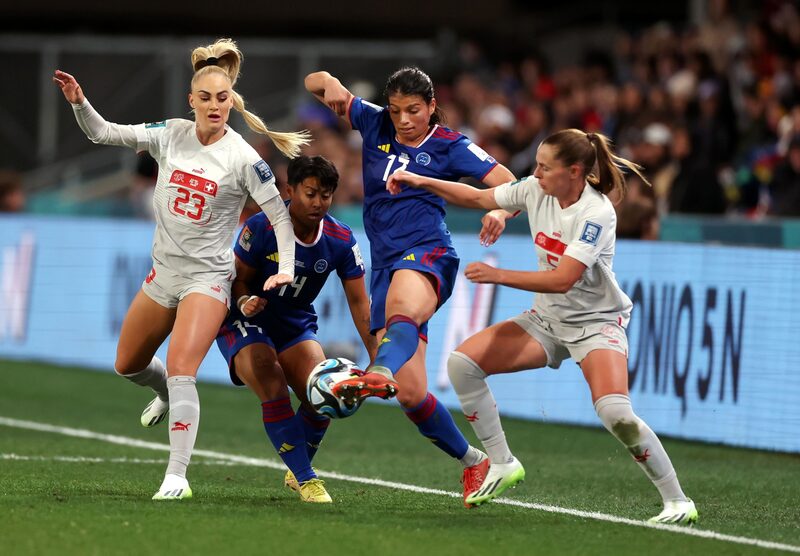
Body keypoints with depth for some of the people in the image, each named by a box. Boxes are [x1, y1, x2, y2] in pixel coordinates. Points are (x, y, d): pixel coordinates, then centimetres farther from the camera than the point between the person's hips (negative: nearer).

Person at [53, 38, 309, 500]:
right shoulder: (171, 135, -2)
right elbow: (103, 133, -1)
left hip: (208, 276, -6)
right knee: (127, 366, 20)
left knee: (179, 370, -22)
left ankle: (178, 476, -18)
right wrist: (79, 102, -18)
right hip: (164, 270, 6)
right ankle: (169, 396, 53)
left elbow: (281, 214, -10)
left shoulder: (243, 157, -13)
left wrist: (286, 268, -20)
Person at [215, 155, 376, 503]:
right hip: (246, 322, -4)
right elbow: (239, 278, -10)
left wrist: (376, 359, -17)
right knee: (273, 388, -26)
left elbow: (359, 302, -10)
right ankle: (304, 478, -18)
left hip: (296, 327, 4)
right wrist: (244, 301, -34)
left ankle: (296, 471, 16)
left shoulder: (341, 241, -11)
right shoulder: (261, 228, -20)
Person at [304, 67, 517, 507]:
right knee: (410, 393, -3)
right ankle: (473, 462, 15)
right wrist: (329, 84, -9)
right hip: (386, 264, 5)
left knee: (403, 308, -44)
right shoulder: (375, 125, 13)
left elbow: (511, 185, -2)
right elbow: (314, 83, 15)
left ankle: (379, 373, -76)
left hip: (426, 255, -5)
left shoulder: (449, 145, 4)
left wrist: (501, 212, -25)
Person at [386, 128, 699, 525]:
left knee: (616, 413, -29)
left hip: (596, 322, -7)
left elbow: (563, 280, -30)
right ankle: (502, 464, 5)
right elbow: (477, 198, 10)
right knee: (462, 363, -8)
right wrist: (422, 182, 1)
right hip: (547, 320, 7)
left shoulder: (596, 214, -24)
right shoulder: (536, 190, -4)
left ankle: (678, 501, -14)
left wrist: (498, 276, -31)